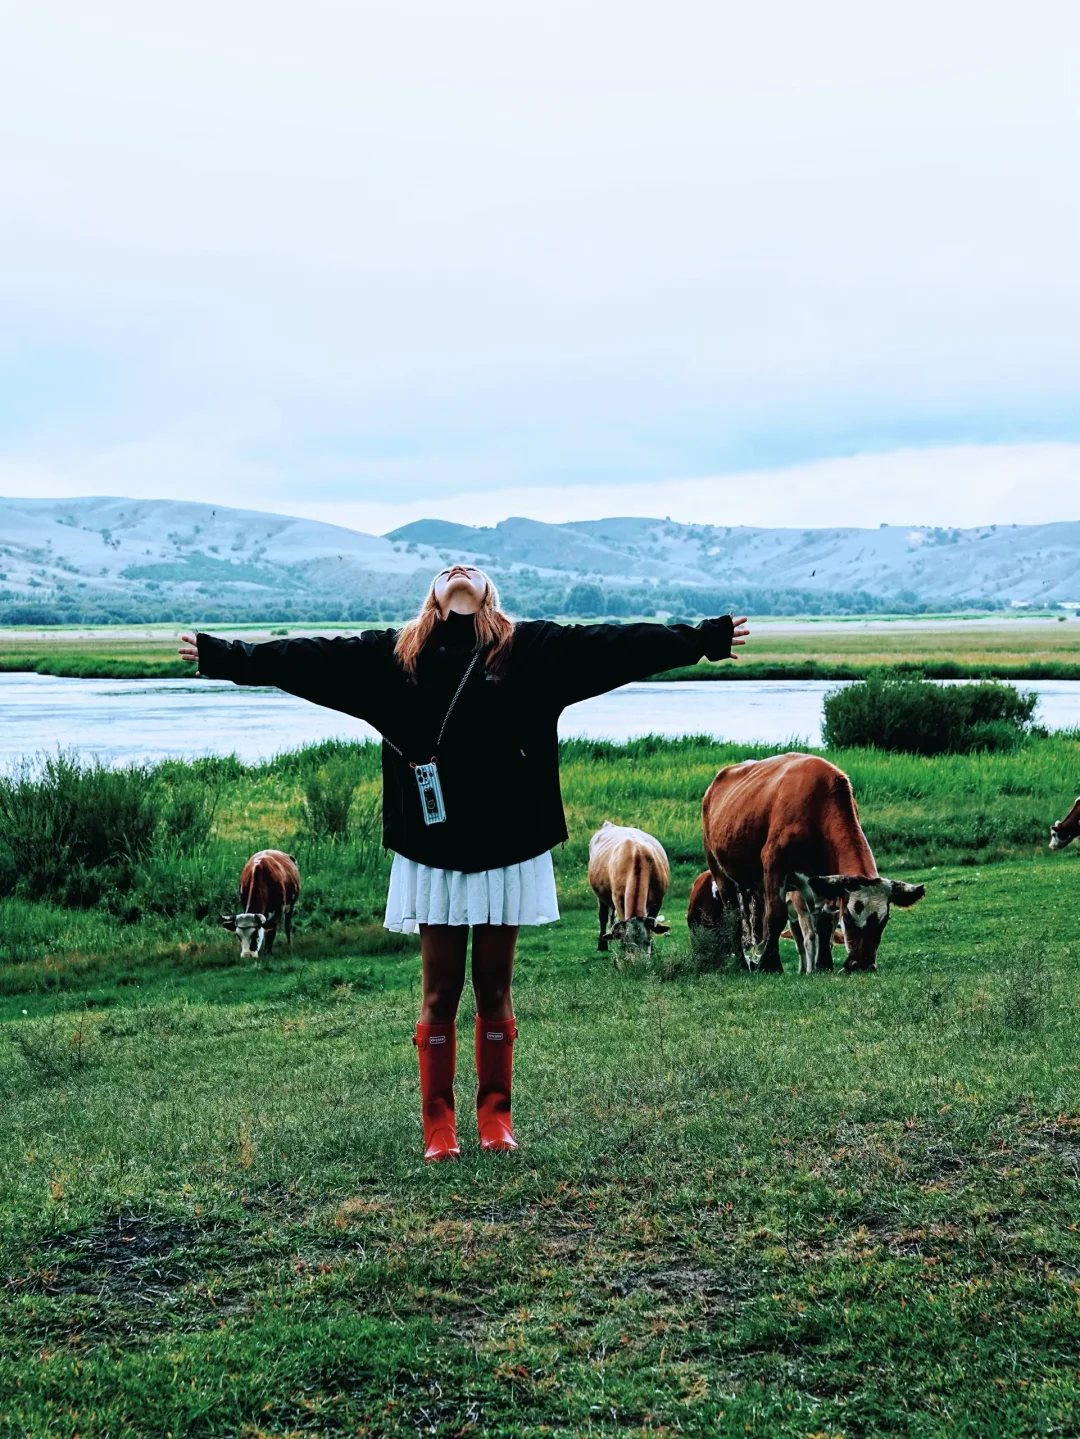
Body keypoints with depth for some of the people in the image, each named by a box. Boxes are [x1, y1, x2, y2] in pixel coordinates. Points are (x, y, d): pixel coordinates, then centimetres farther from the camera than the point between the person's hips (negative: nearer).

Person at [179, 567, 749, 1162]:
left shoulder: (533, 648, 5)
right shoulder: (393, 655, 7)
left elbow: (616, 644, 2)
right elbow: (307, 659, 7)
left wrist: (704, 638, -2)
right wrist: (224, 656, 3)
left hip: (507, 846, 0)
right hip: (433, 850, 0)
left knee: (494, 989, 9)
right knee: (439, 991, 5)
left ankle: (495, 1114, 19)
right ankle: (438, 1122, 14)